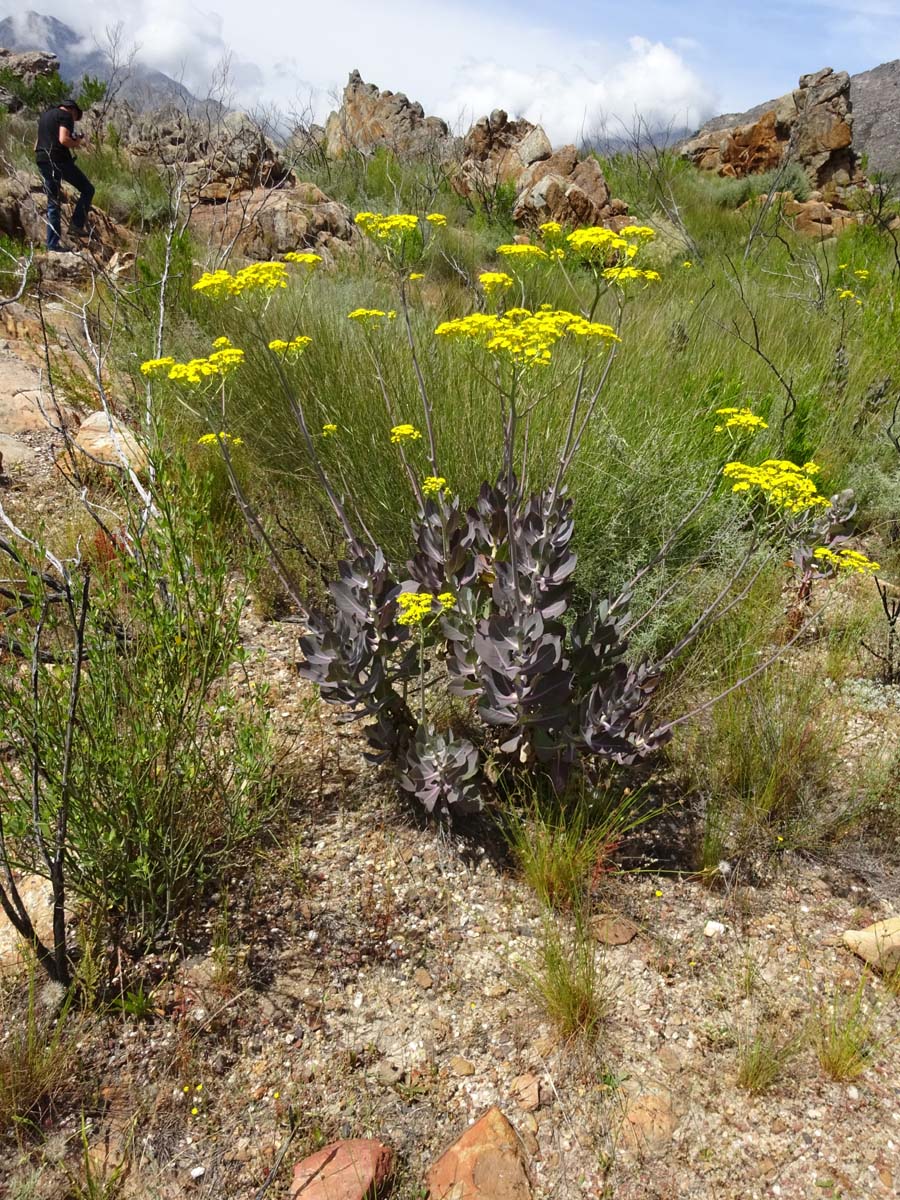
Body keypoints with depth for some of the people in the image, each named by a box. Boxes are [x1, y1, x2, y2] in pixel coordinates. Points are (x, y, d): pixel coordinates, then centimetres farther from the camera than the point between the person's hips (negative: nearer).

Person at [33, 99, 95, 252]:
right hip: (59, 159, -8)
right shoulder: (66, 116, -1)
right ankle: (76, 225, -6)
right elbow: (63, 139, -16)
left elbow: (37, 144, 24)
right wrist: (77, 142, 1)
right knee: (87, 189, 5)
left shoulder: (45, 115, 25)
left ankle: (53, 243, 7)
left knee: (52, 202, 10)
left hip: (41, 160, 8)